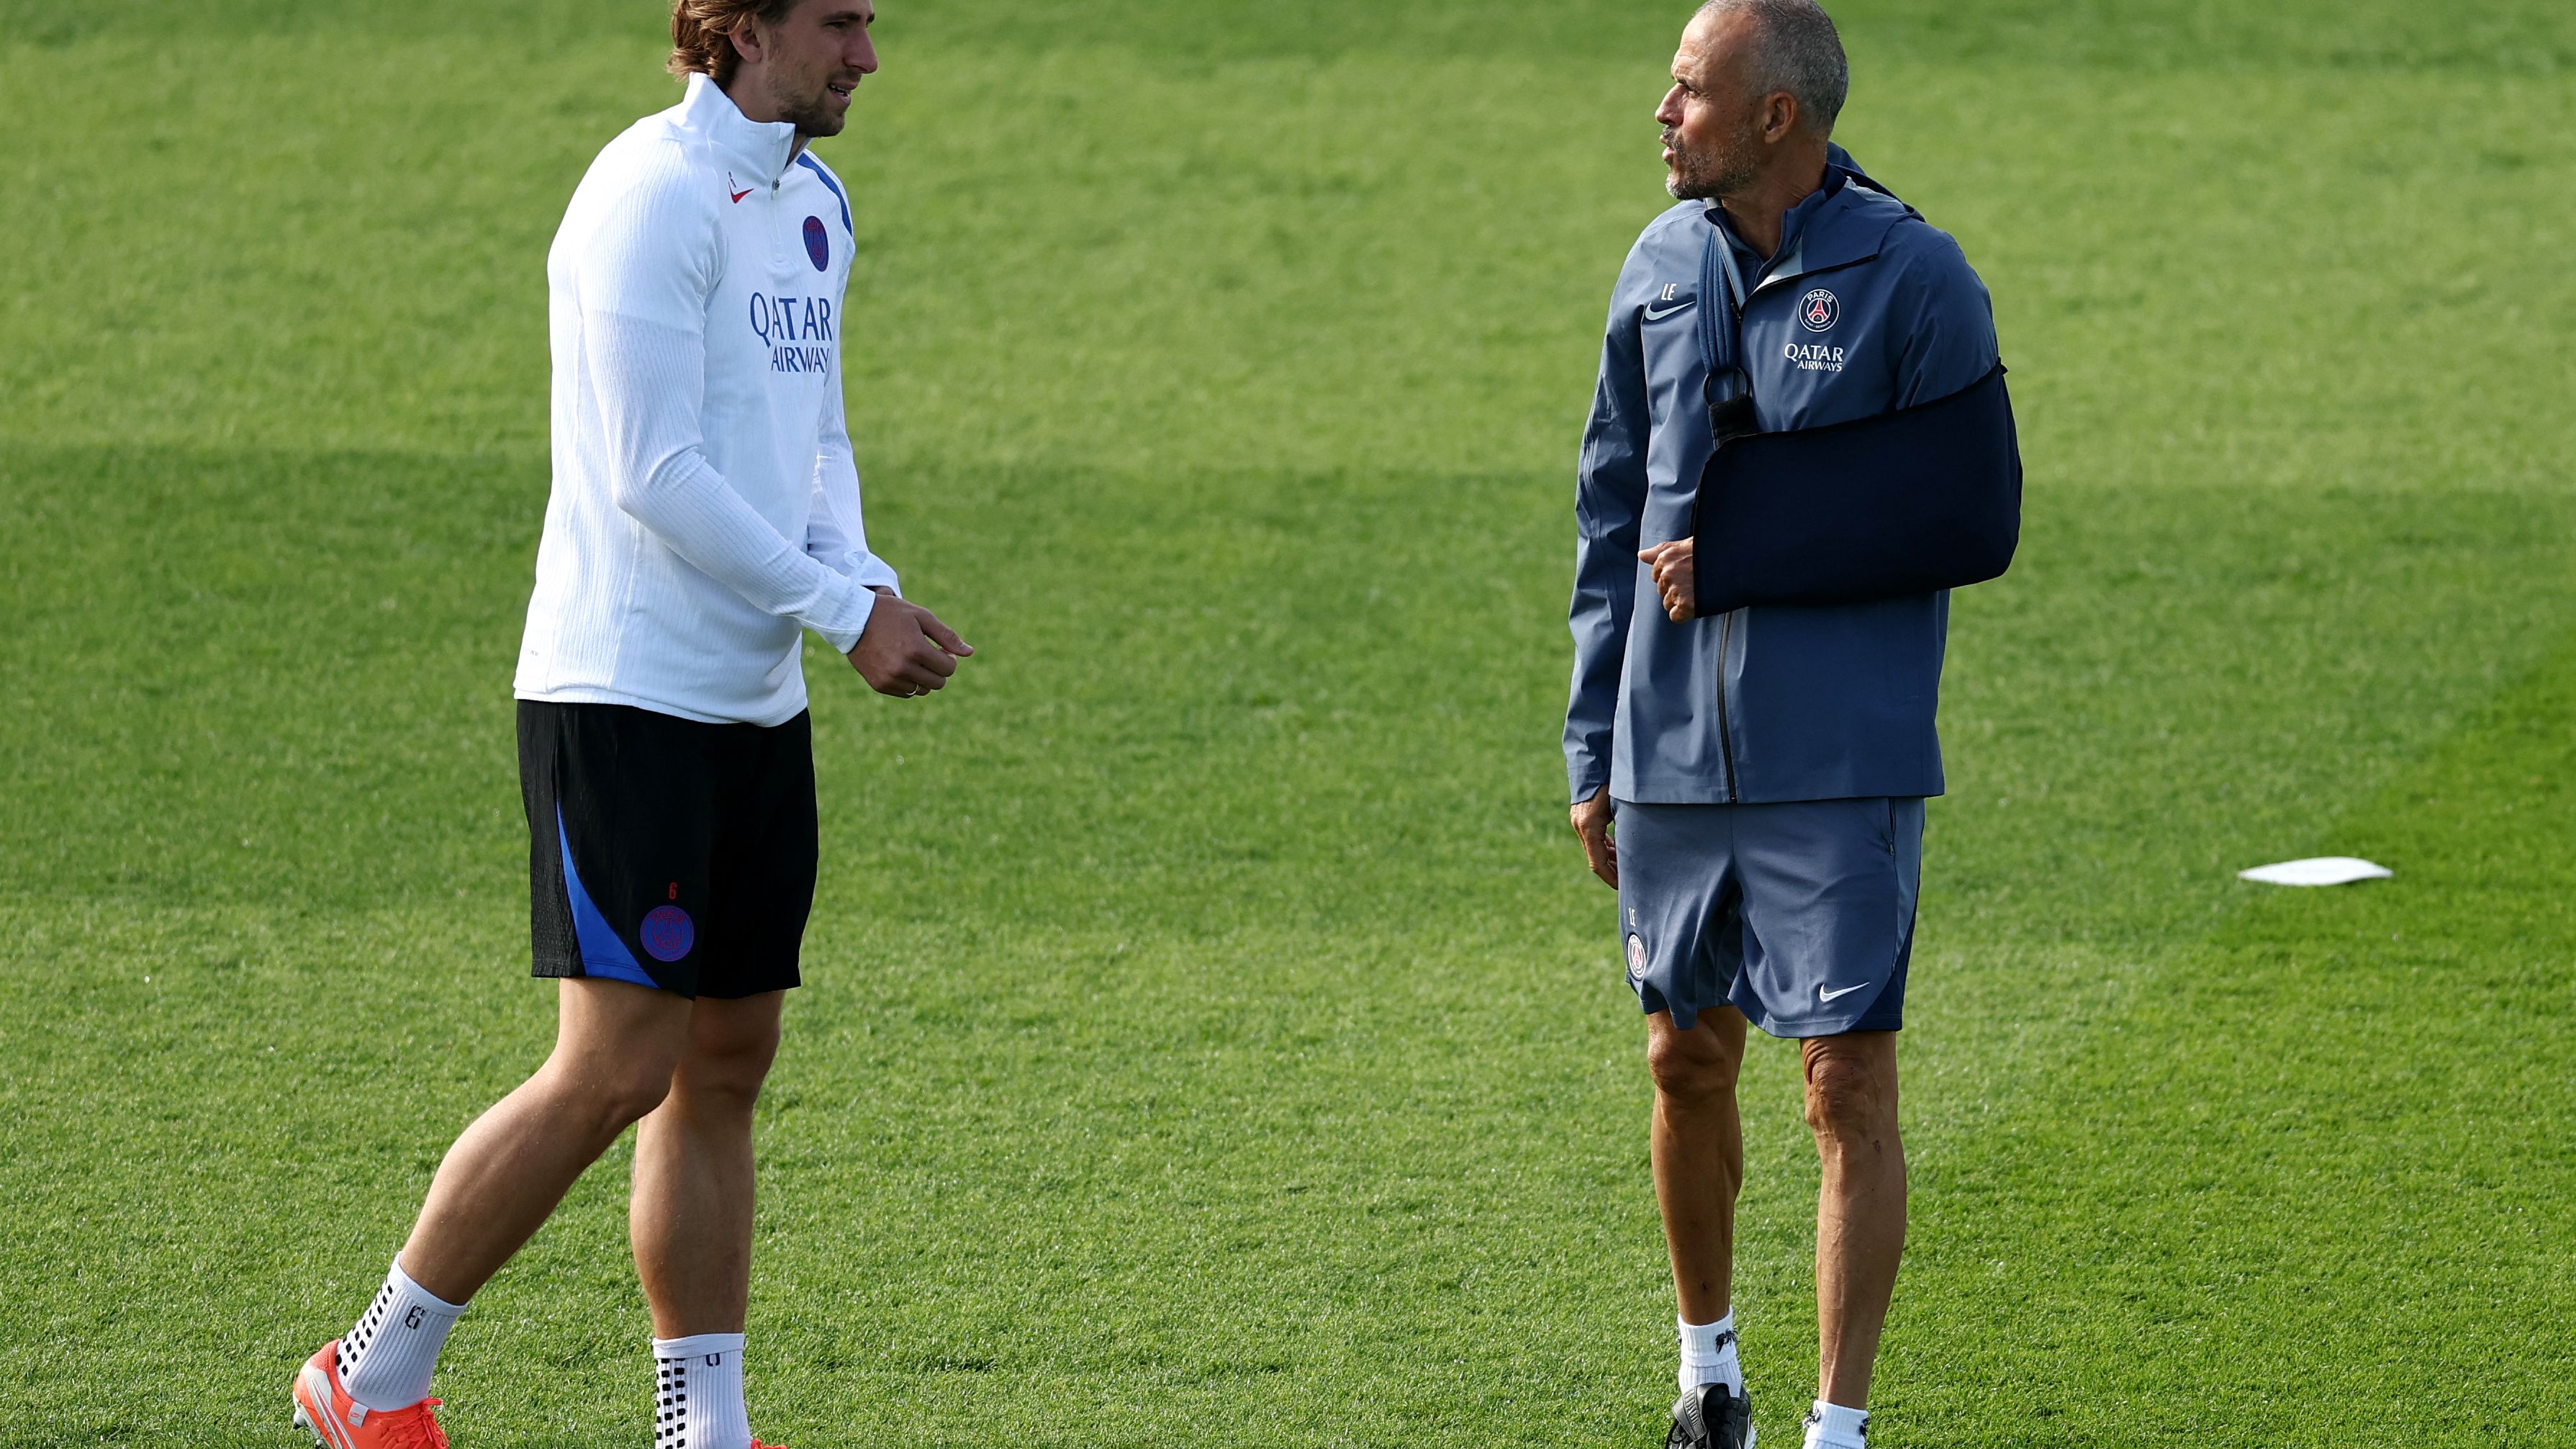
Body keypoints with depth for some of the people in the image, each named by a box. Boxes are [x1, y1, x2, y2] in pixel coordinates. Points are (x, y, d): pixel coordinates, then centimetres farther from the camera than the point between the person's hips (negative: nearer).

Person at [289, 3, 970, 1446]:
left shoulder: (813, 202, 14)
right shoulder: (654, 193, -15)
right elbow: (653, 476, -19)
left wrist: (862, 582, 0)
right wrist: (845, 613, -16)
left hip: (756, 705, 9)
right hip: (624, 694, -9)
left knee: (728, 1064, 8)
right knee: (616, 1071, -10)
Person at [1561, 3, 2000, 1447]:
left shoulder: (1913, 276, -8)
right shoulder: (1664, 267, 8)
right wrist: (1595, 744, 12)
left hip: (1842, 765, -5)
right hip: (1676, 756, 5)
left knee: (1850, 1083, -5)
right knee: (1688, 1060, 14)